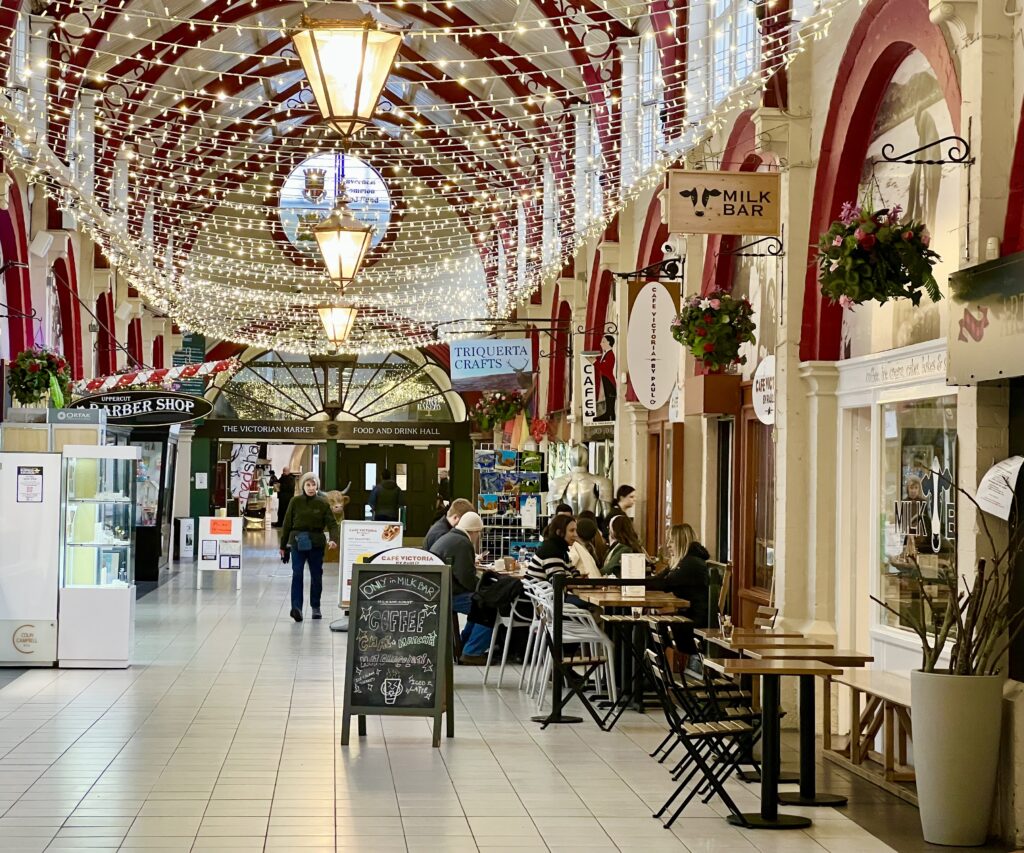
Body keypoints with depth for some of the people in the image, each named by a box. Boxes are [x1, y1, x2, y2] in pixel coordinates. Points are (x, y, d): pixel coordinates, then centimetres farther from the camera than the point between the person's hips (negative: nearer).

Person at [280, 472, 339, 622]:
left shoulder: (323, 503, 0)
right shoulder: (295, 502, 0)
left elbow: (332, 523, -6)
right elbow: (287, 524, 6)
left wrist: (333, 539, -25)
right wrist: (283, 545, 9)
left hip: (316, 542, 1)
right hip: (298, 541, -1)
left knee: (316, 575, 11)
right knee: (297, 574, -15)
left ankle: (315, 607, 27)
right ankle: (296, 607, -22)